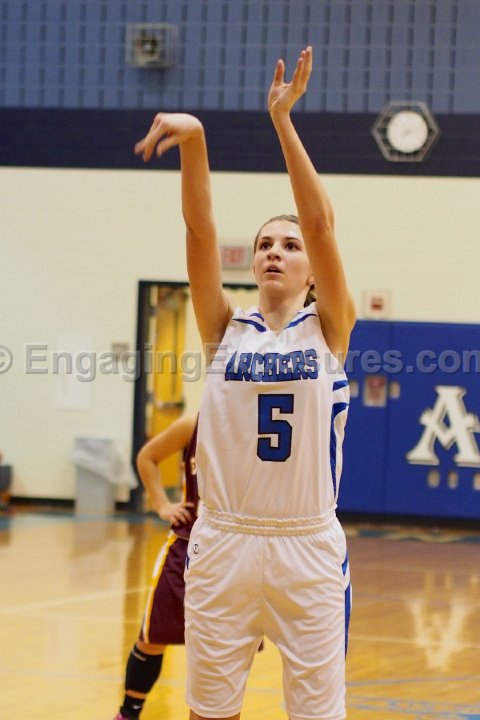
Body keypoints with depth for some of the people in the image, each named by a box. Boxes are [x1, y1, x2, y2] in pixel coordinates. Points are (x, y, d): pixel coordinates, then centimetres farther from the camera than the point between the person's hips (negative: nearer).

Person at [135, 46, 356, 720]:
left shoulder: (329, 329, 2)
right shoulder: (226, 328, 6)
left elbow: (320, 221, -10)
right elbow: (200, 231, -8)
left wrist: (283, 120, -16)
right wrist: (192, 141, -23)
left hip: (308, 546, -1)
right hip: (223, 542, 1)